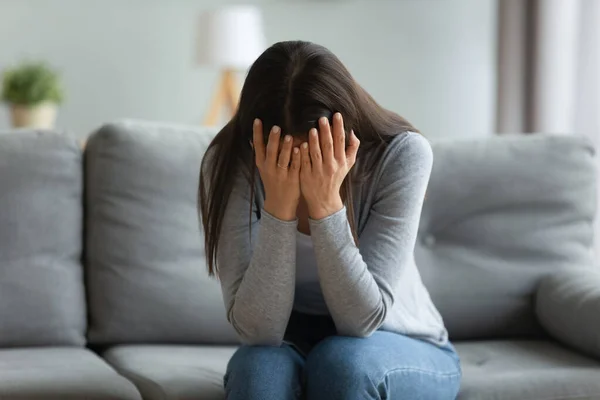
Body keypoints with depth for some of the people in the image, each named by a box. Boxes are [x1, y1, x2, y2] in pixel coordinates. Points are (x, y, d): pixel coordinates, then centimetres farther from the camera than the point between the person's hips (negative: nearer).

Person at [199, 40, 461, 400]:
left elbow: (362, 319, -27)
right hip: (292, 346, 1)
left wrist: (326, 203, -38)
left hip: (403, 351, -1)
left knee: (343, 361, -34)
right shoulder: (230, 163, -20)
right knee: (259, 367, -32)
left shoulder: (401, 154, -24)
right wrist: (278, 206, -38)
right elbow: (258, 329, -27)